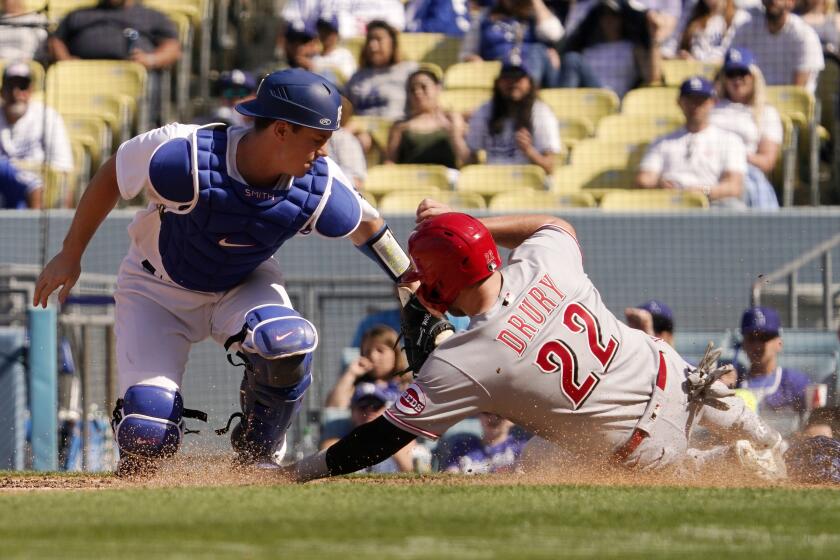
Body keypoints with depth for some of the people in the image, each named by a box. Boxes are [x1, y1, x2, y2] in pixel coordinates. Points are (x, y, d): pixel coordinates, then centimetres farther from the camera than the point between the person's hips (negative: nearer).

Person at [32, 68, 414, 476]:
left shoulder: (320, 187, -24)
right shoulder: (184, 155, -34)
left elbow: (366, 226, -3)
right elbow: (111, 175, -16)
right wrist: (69, 256, -8)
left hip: (243, 285, 2)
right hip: (158, 288, -2)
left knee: (289, 347, -32)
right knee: (149, 435, -17)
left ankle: (258, 457, -3)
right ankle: (134, 471, 24)